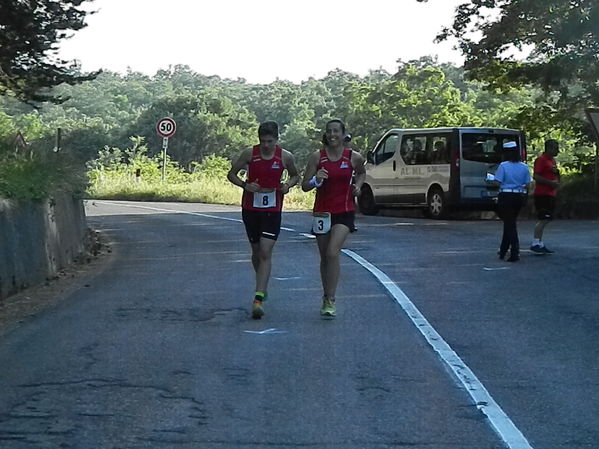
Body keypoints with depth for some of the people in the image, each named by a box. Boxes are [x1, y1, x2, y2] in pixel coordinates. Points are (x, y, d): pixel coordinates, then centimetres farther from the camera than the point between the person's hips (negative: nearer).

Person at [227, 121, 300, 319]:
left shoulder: (285, 157, -4)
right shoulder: (249, 153, -5)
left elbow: (295, 175, 15)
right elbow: (231, 174, 4)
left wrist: (288, 185, -8)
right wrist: (245, 185, -14)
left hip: (272, 210, -1)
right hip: (250, 208, 2)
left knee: (266, 252, -12)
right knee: (256, 251, 13)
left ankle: (259, 299, -17)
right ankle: (262, 286, 39)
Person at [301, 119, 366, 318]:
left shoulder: (354, 157, -2)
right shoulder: (317, 157, -3)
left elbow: (361, 173, 21)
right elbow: (305, 186, -2)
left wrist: (357, 186, 2)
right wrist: (316, 180, -23)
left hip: (344, 212, -2)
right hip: (322, 211, 2)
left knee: (333, 253, -18)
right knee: (325, 257, 11)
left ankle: (331, 300, -13)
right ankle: (326, 298, 29)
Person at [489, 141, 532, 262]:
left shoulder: (503, 166, -10)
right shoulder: (524, 167, 3)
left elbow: (497, 182, -12)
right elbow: (527, 184, 4)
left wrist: (491, 180, 9)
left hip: (506, 196, -5)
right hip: (520, 196, 5)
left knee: (510, 224, -1)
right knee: (510, 223, 19)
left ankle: (515, 253, -9)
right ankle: (503, 250, 30)